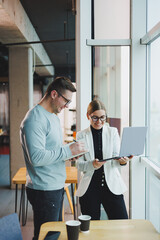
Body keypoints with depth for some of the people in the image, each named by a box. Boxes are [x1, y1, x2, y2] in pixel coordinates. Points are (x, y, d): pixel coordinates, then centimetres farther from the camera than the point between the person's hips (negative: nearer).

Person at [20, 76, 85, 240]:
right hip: (44, 191, -10)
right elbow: (36, 157, -28)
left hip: (56, 186, 10)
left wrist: (70, 152, 5)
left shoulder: (53, 116, 14)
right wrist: (68, 150, -22)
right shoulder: (34, 119, -19)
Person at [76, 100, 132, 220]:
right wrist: (92, 165, -21)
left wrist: (122, 161, -24)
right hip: (89, 187, 0)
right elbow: (79, 164, -1)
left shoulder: (113, 132, 6)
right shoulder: (81, 135, 3)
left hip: (112, 185, 1)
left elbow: (116, 156, 0)